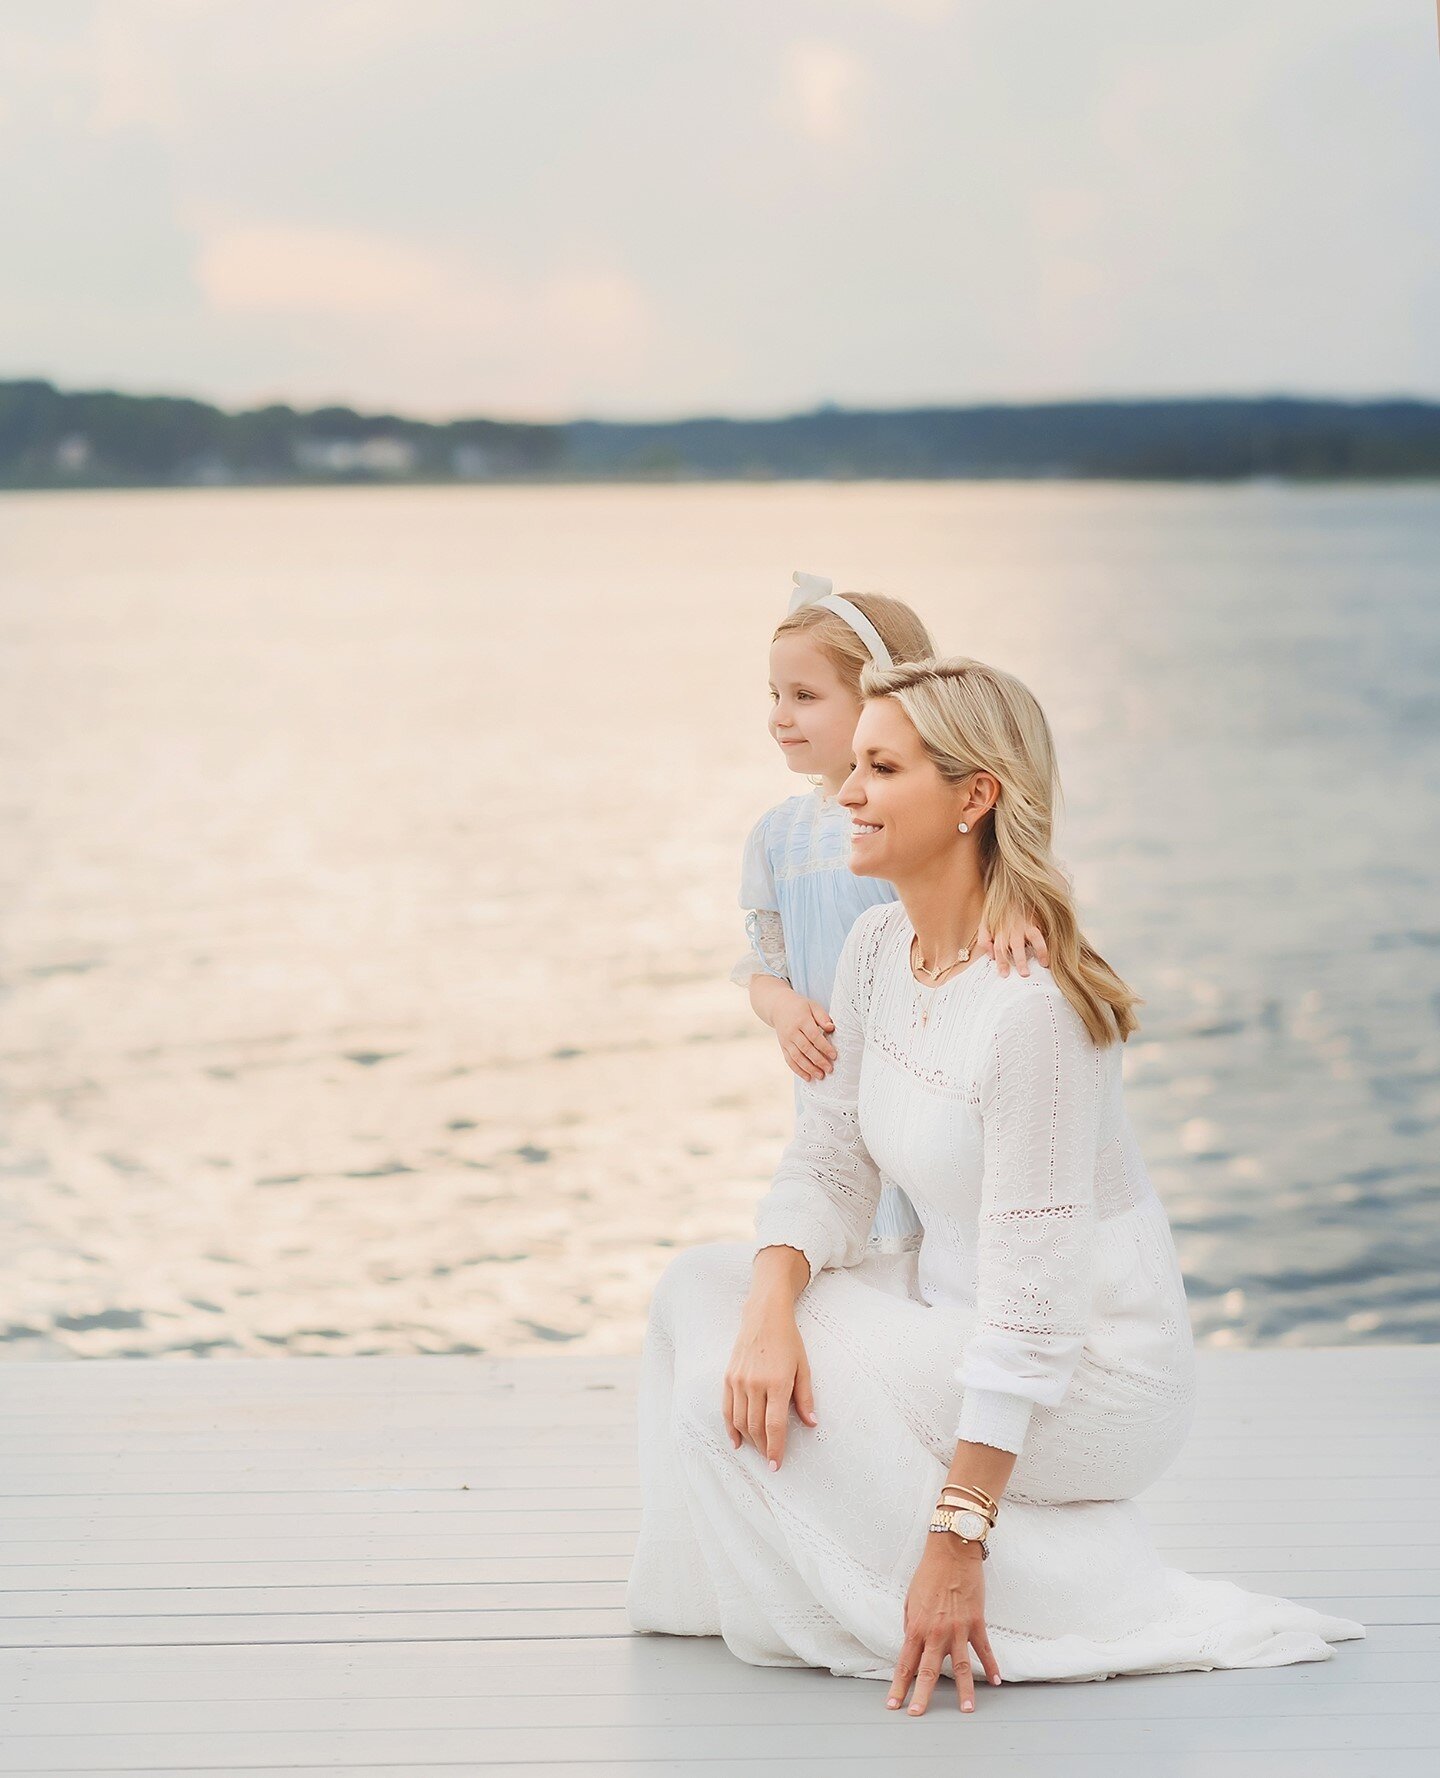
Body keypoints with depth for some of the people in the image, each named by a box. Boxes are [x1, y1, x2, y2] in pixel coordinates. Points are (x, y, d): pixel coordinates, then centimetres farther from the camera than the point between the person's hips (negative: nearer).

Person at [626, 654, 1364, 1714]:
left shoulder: (1031, 1005, -27)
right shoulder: (882, 946, -1)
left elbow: (1031, 1297, -27)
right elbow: (829, 1162, 3)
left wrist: (957, 1542, -26)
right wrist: (768, 1310, -19)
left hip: (1083, 1367, -8)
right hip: (954, 1305, 8)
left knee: (723, 1400, -18)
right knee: (701, 1289, -4)